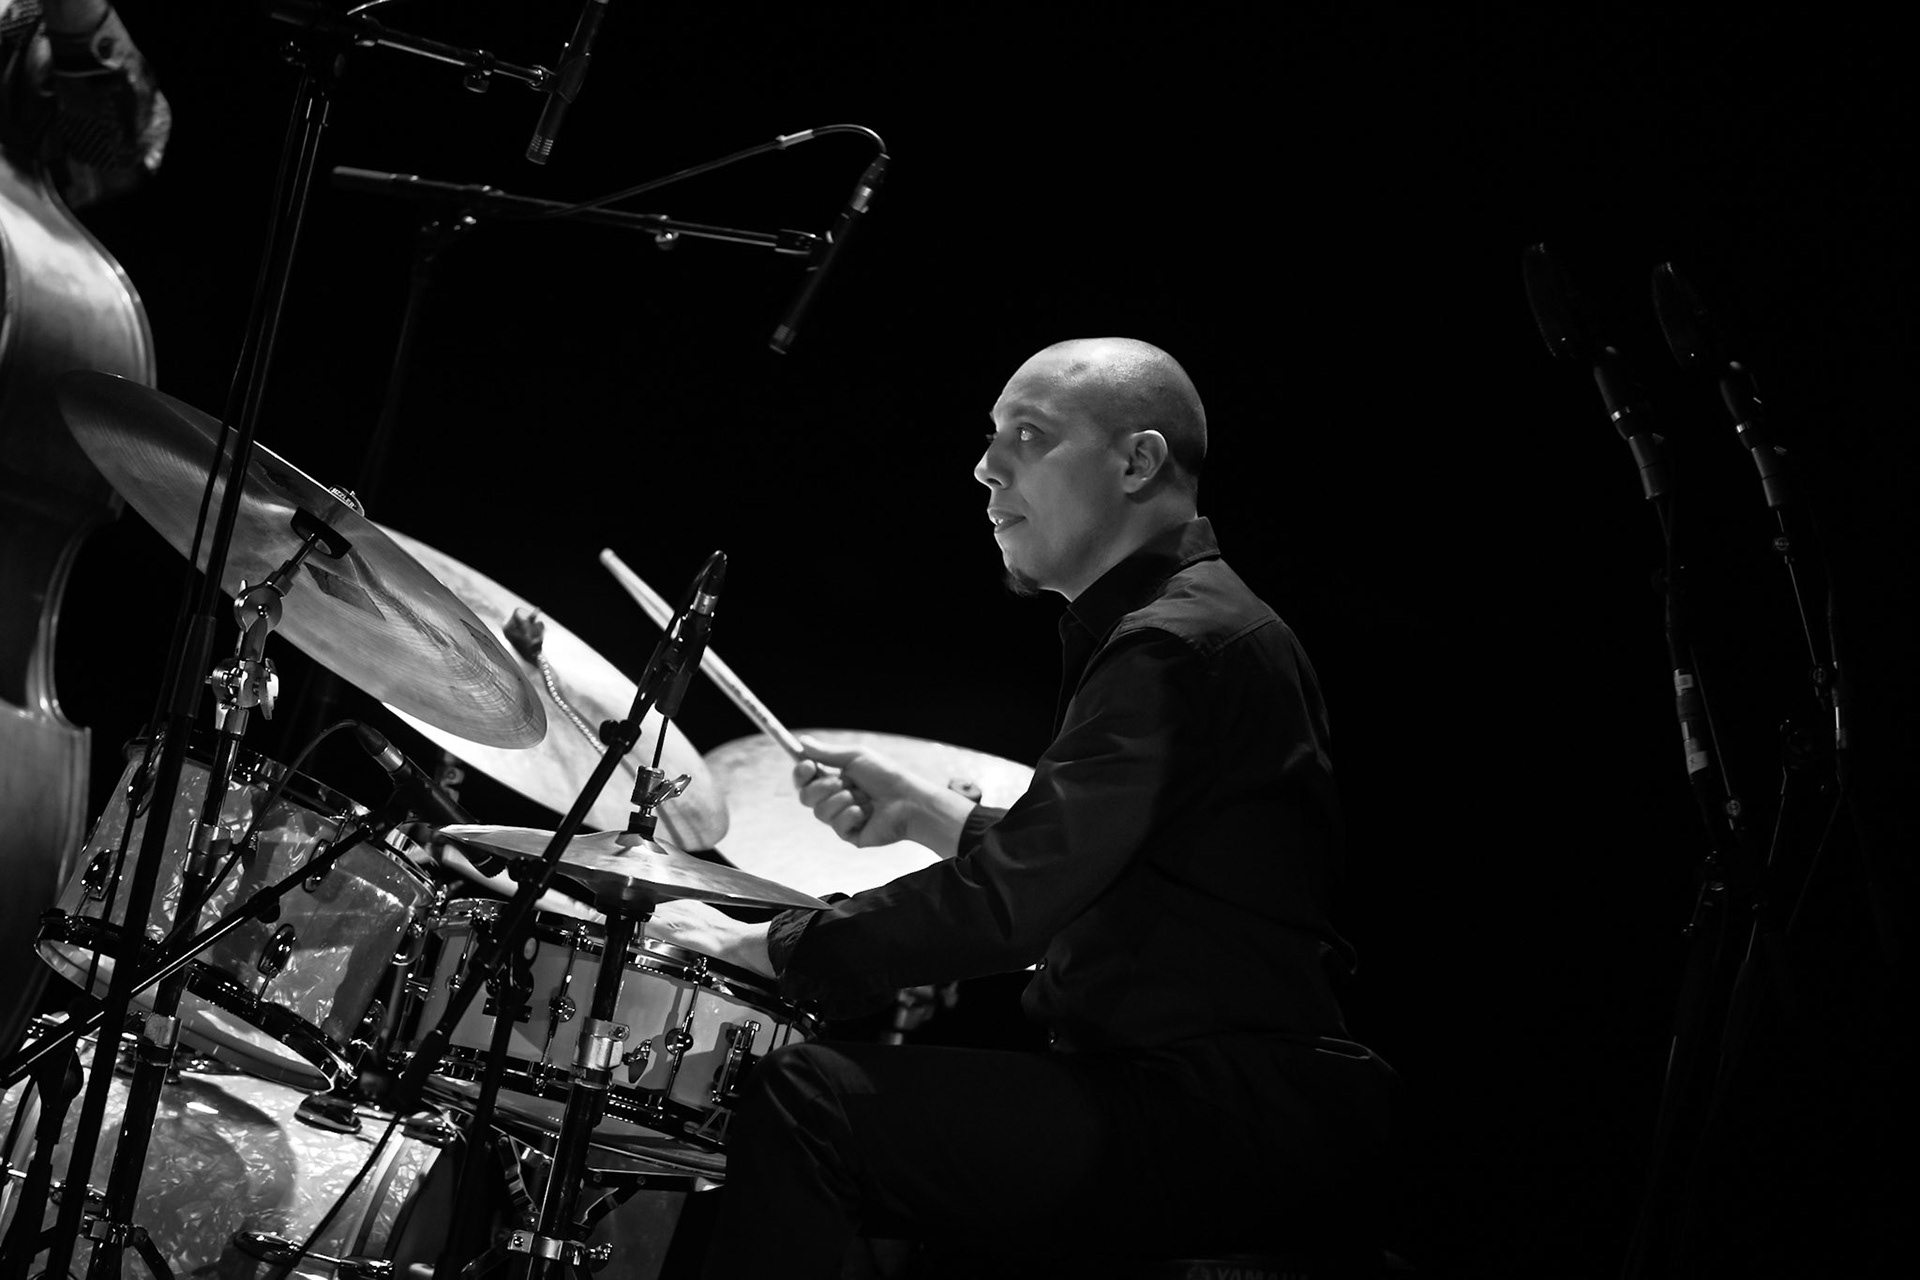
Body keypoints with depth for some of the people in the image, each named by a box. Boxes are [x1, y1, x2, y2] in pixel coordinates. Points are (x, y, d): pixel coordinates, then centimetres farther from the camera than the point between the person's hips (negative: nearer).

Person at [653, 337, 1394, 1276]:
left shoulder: (1182, 645, -15)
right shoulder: (1177, 625, 19)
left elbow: (1008, 900, -23)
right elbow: (1076, 867, 25)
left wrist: (768, 945, -15)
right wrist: (921, 812, 13)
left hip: (1236, 1122, -11)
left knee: (809, 1102, -19)